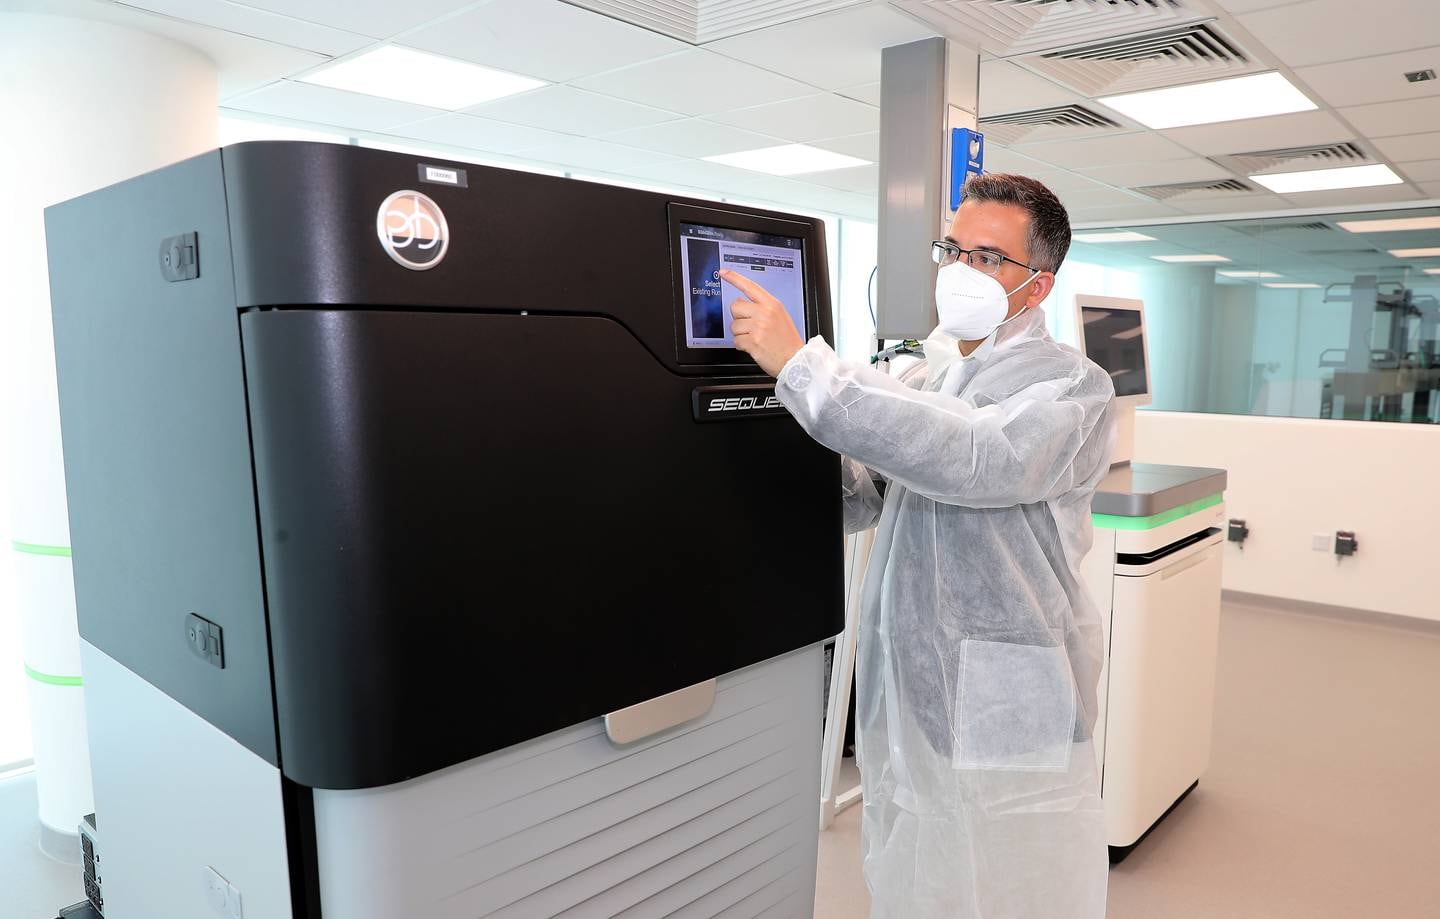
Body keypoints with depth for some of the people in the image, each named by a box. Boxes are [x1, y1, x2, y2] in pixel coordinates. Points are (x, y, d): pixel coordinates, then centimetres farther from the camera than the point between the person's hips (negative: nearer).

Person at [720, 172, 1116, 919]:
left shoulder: (1072, 386, -11)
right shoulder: (928, 374, 9)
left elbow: (976, 459, -31)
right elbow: (859, 498, 12)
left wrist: (801, 363, -30)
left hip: (1004, 719, -5)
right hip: (900, 704, 6)